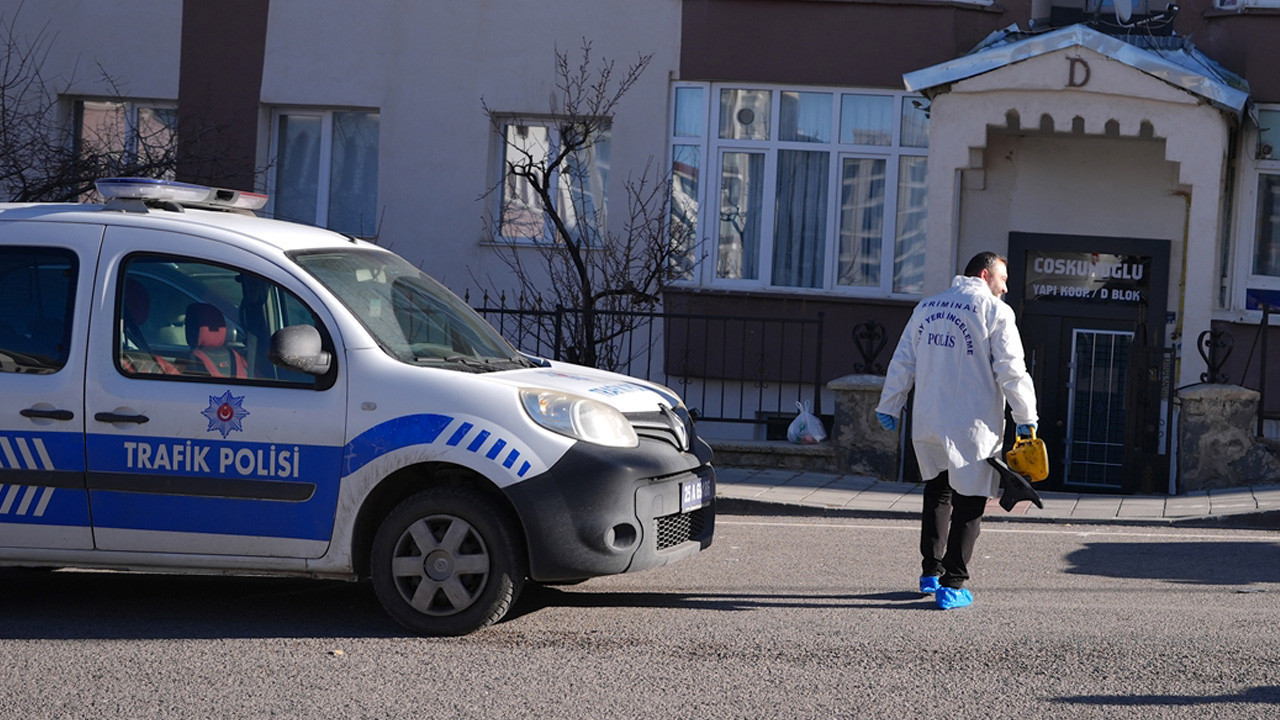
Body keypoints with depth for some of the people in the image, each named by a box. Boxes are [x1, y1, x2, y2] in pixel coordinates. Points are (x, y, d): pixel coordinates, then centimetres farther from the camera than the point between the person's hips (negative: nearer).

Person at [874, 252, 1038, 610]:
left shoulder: (926, 307, 12)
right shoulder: (994, 311, -6)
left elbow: (903, 362, 14)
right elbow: (1011, 371, -9)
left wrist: (889, 406, 20)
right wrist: (1026, 419, -4)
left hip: (926, 422, 6)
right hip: (973, 425, -6)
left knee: (937, 493, 22)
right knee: (968, 502, 0)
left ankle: (930, 573, 25)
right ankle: (952, 586, -3)